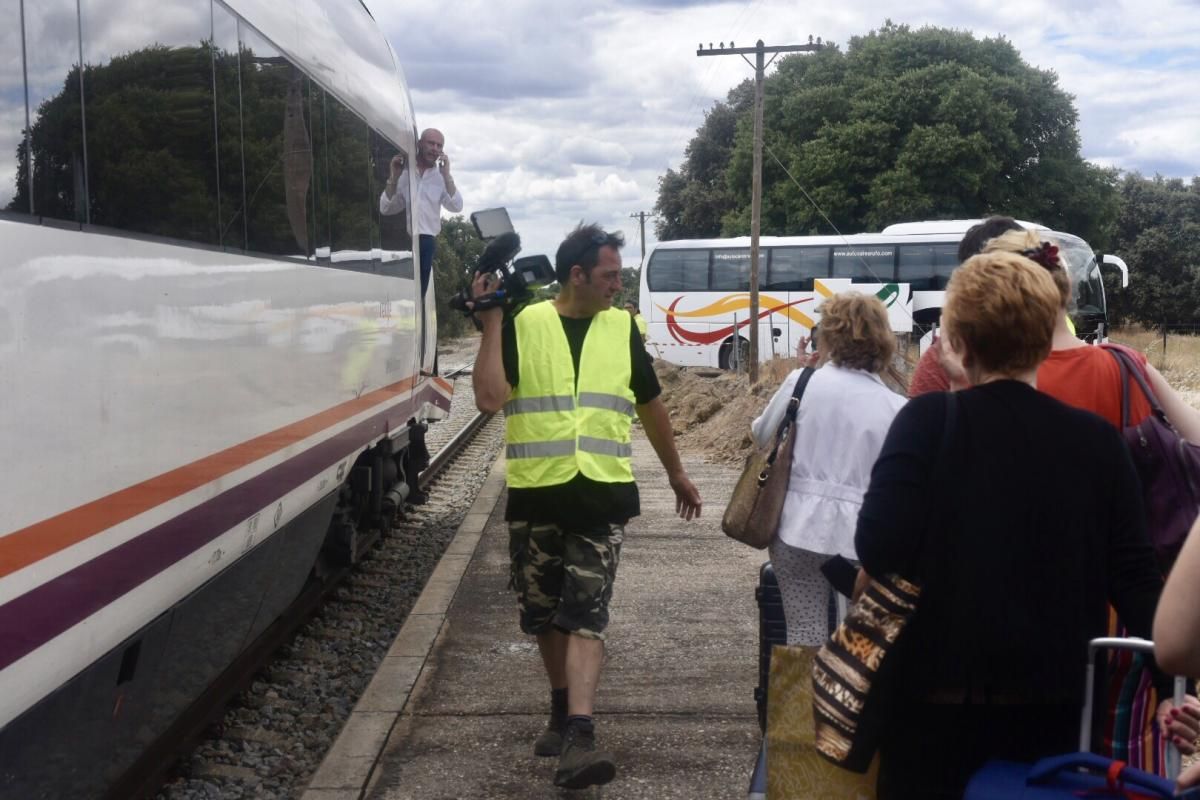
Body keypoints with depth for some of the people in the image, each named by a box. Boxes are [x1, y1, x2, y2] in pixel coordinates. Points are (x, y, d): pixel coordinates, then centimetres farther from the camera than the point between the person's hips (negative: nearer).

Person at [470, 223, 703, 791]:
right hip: (535, 495, 0)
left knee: (585, 616, -8)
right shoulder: (522, 324, -2)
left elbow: (650, 405, 18)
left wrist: (676, 473, 25)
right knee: (545, 616, 13)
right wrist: (491, 322, -15)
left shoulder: (622, 328, 6)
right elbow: (490, 398, -15)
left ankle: (578, 738, -12)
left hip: (602, 496, 0)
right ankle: (563, 712, 33)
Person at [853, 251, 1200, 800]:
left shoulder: (929, 421, -12)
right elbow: (1136, 577, -6)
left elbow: (877, 550, -19)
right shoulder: (1097, 441, -2)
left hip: (938, 700, -3)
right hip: (1053, 711, 3)